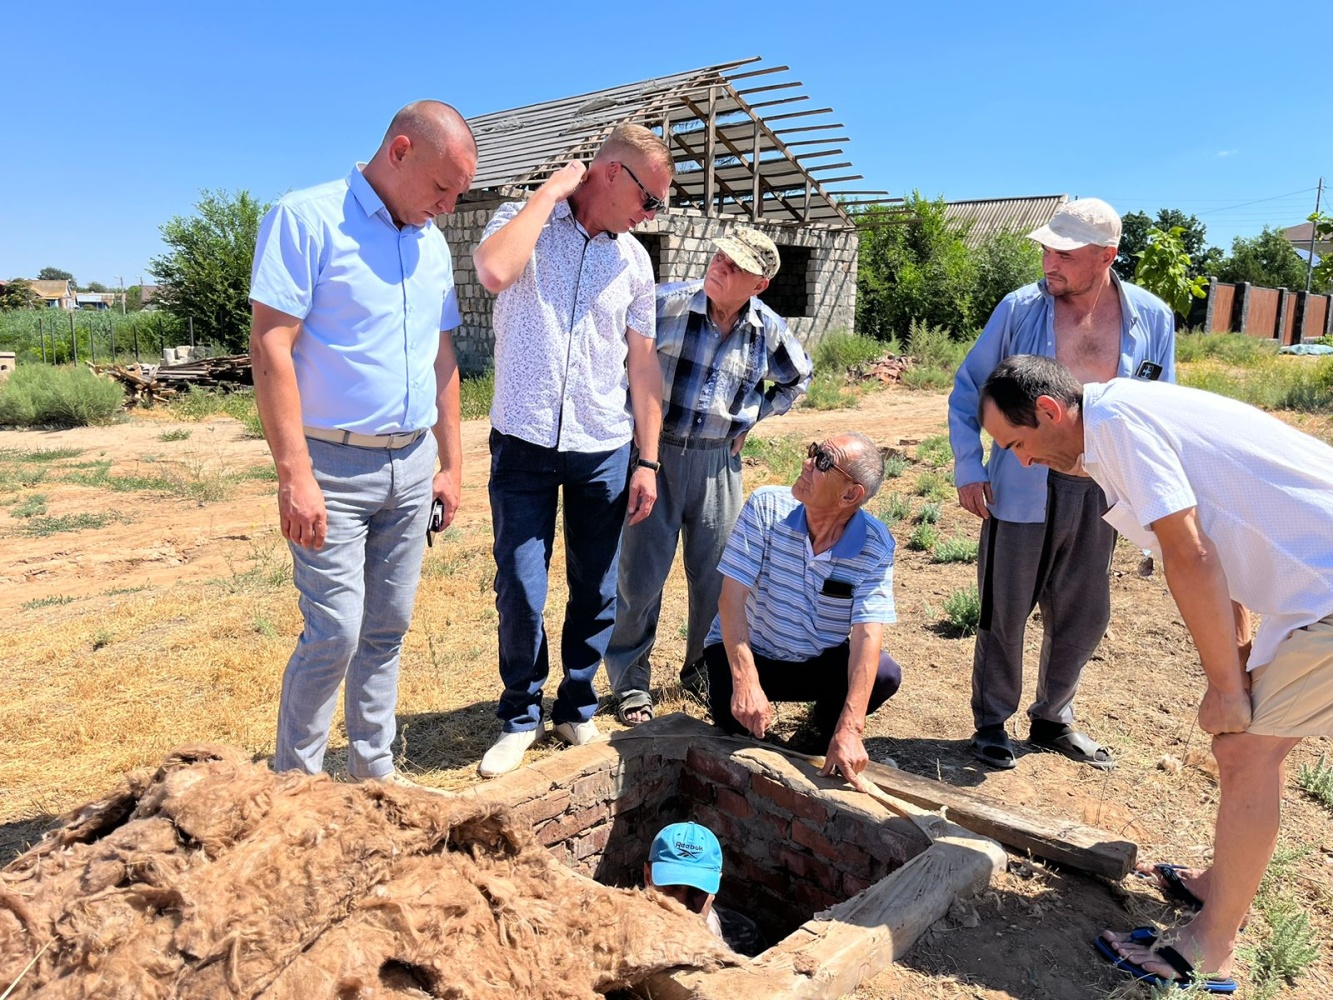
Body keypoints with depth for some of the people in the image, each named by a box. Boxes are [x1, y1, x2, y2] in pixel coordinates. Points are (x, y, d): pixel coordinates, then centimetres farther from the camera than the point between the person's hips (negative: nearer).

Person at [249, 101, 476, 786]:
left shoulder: (431, 243, 13)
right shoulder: (306, 218, -8)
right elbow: (270, 348, -14)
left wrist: (451, 464, 15)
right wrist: (294, 474, -19)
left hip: (412, 465, 6)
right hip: (333, 465, -6)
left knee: (387, 628, 12)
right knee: (334, 633, -6)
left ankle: (375, 769, 26)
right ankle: (293, 780, 15)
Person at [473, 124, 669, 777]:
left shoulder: (633, 259, 9)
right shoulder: (523, 222, -1)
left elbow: (642, 363, 9)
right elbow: (495, 272, -26)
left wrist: (647, 460, 4)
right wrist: (550, 191, -13)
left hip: (605, 451, 3)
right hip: (524, 445, -3)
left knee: (596, 591, 9)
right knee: (519, 590, -1)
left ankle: (577, 707, 29)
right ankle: (520, 716, 21)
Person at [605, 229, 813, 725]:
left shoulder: (769, 330, -1)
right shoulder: (666, 304, -12)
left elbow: (798, 377, 20)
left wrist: (753, 419, 10)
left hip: (719, 462, 3)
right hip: (655, 454, -3)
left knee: (716, 576, 11)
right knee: (641, 575, 2)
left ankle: (705, 670, 33)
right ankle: (631, 681, 20)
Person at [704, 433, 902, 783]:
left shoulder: (877, 546, -18)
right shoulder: (766, 507, -20)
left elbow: (867, 635, -27)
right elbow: (732, 597, -23)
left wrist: (849, 730, -37)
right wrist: (746, 683, -33)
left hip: (824, 663, 2)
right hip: (750, 652, -1)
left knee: (885, 675, -26)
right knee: (735, 714, -31)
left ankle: (831, 723, 8)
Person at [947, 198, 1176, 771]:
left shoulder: (1151, 318, 1)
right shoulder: (1020, 308, -6)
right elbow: (968, 388, 1)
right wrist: (968, 467, -7)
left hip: (1099, 493, 3)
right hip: (1023, 490, -3)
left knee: (1082, 616, 14)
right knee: (1004, 613, 6)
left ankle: (1052, 720, 35)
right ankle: (991, 724, 24)